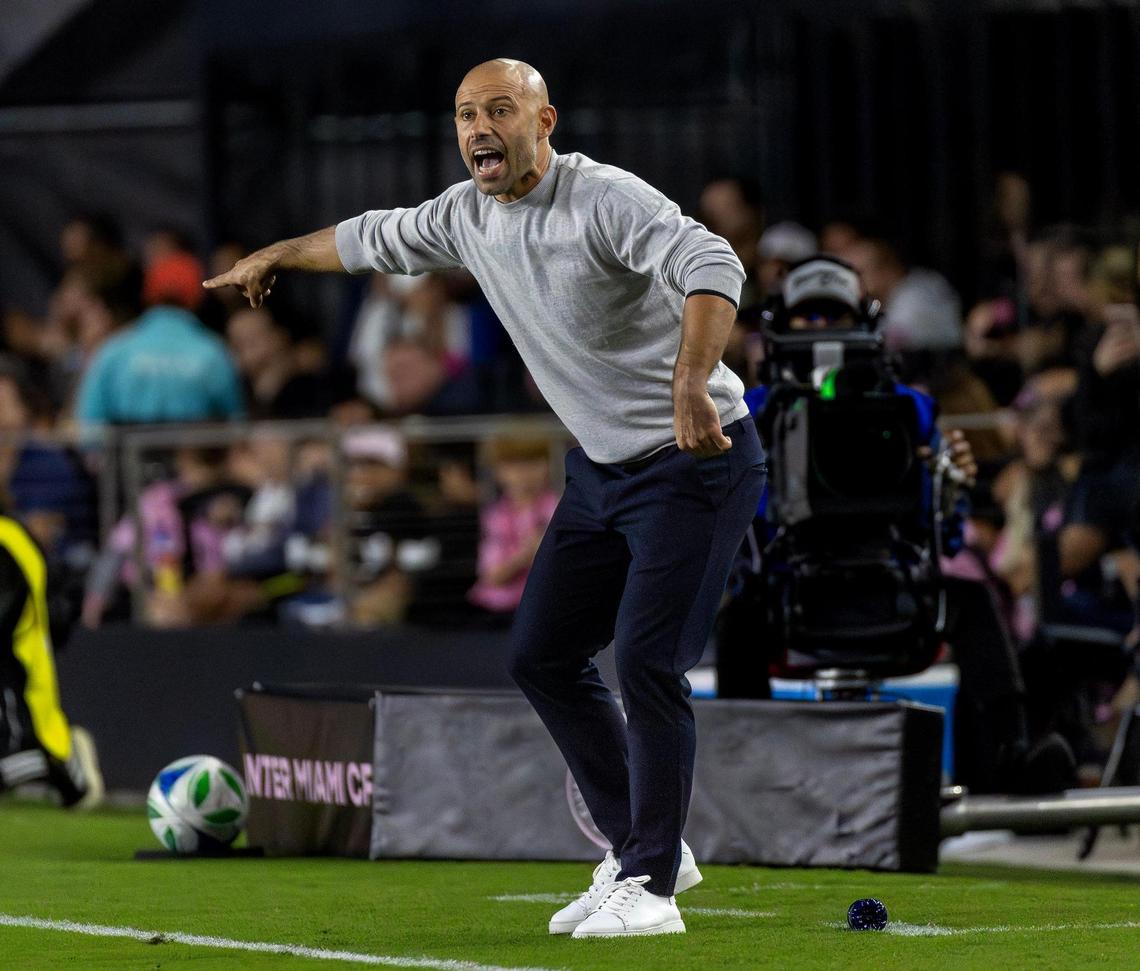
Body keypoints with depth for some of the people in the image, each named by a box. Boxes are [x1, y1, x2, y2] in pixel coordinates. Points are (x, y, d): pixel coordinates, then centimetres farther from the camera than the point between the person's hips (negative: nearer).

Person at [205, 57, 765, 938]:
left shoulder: (606, 200, -21)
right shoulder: (467, 216, 4)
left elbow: (713, 267, -37)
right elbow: (378, 239, 25)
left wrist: (690, 385, -52)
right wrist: (278, 257, 41)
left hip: (696, 461, -9)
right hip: (602, 465, 9)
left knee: (646, 663, -16)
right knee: (542, 656, 10)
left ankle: (651, 885, -7)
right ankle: (636, 849, 20)